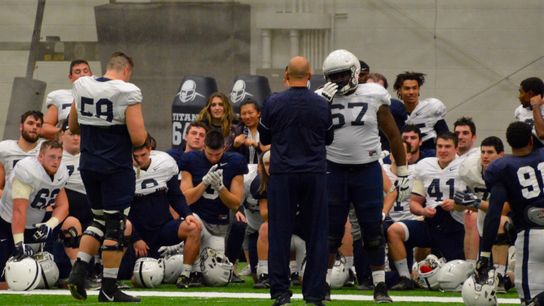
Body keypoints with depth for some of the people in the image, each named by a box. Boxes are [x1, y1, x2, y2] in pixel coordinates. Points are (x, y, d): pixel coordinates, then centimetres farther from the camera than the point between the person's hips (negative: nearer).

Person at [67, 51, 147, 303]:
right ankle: (108, 289, 4)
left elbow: (73, 127, 16)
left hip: (88, 166, 6)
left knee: (100, 219, 21)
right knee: (116, 225, 2)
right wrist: (142, 133, 4)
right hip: (116, 168, -6)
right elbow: (138, 138, -17)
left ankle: (78, 271, 8)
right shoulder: (127, 93, -14)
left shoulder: (81, 87, 3)